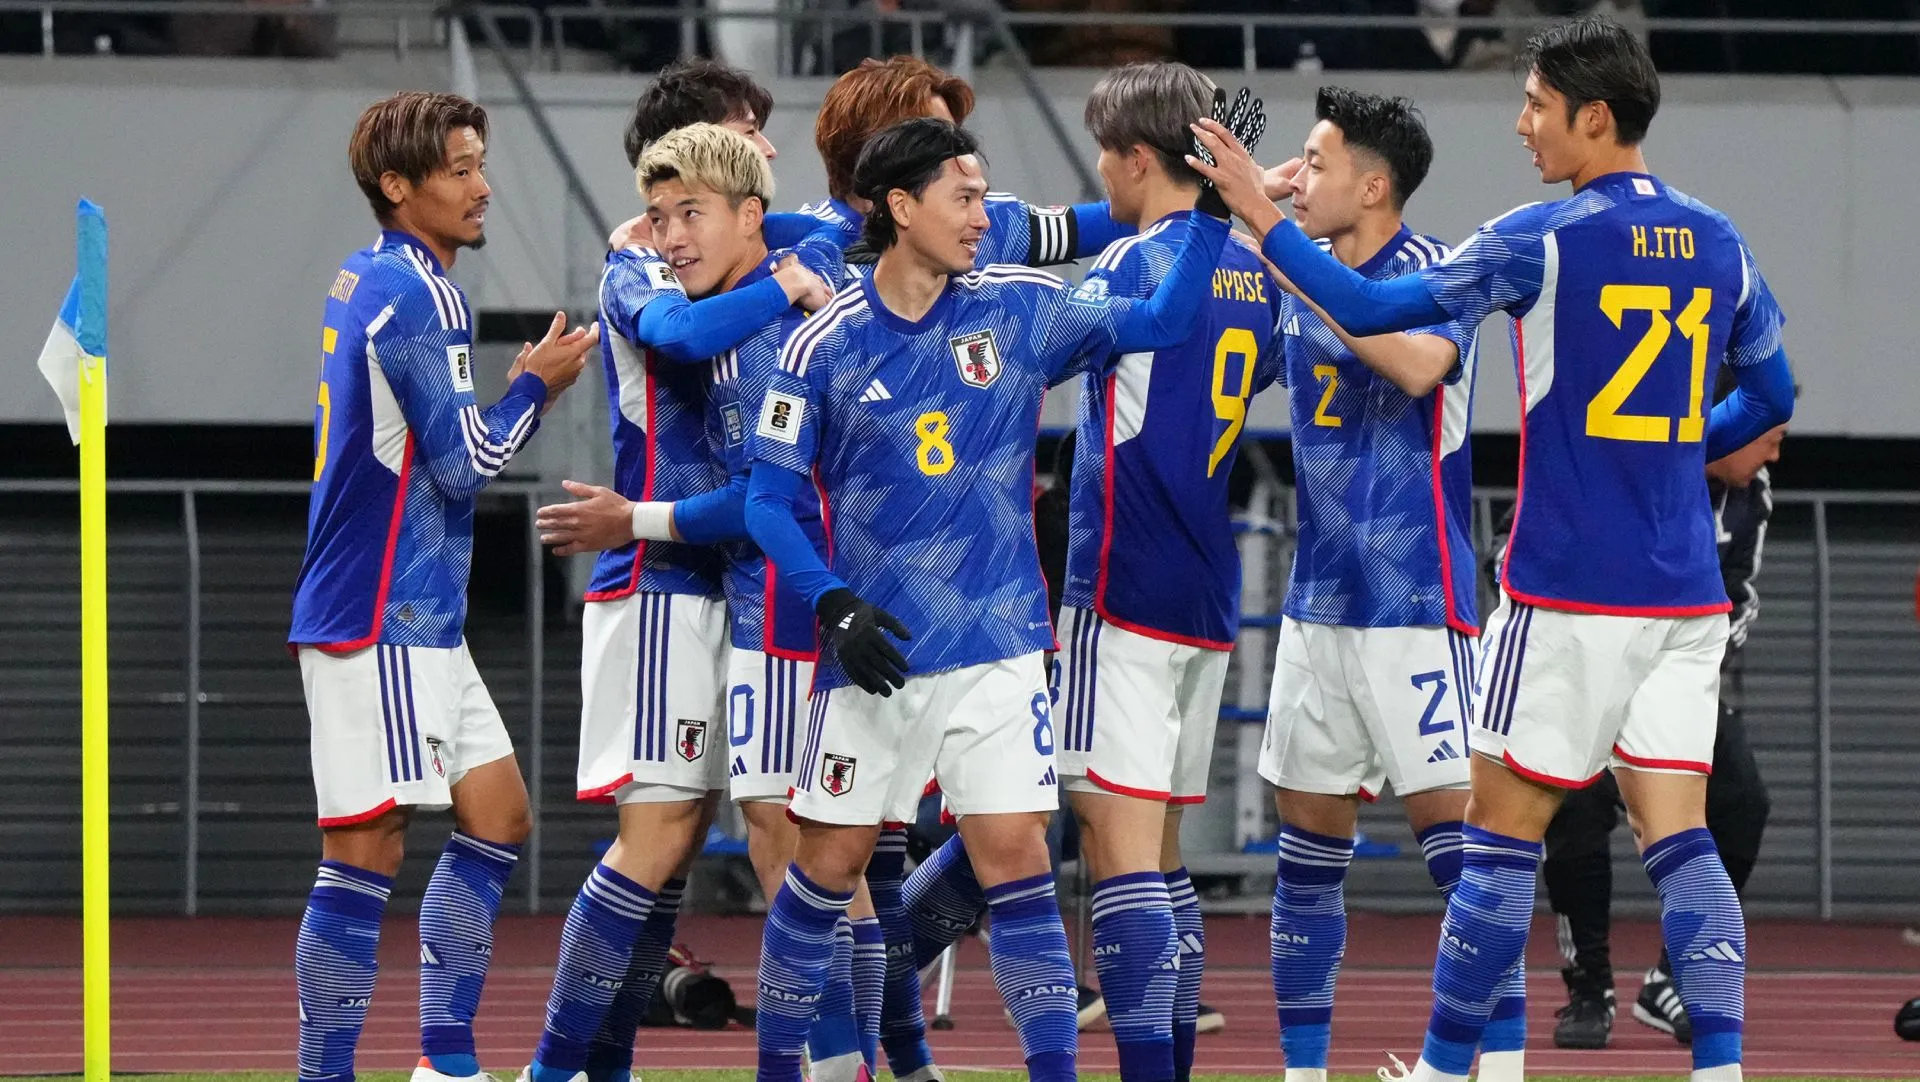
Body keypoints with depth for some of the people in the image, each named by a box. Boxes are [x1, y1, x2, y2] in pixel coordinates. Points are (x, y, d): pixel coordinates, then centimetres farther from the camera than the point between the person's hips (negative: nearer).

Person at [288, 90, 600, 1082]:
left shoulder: (367, 280, 15)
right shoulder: (415, 294, -15)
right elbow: (462, 464, -16)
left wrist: (525, 387, 12)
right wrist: (537, 386, -1)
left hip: (419, 623, 10)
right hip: (379, 625, -10)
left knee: (496, 817, 13)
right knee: (367, 851, -8)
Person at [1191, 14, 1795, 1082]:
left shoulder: (1542, 240, -10)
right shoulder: (1719, 244, 7)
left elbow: (1369, 309, -8)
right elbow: (1771, 397, 19)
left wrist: (1262, 215, 3)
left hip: (1569, 595, -5)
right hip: (1687, 594, 5)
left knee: (1504, 829, 4)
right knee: (1678, 835, 3)